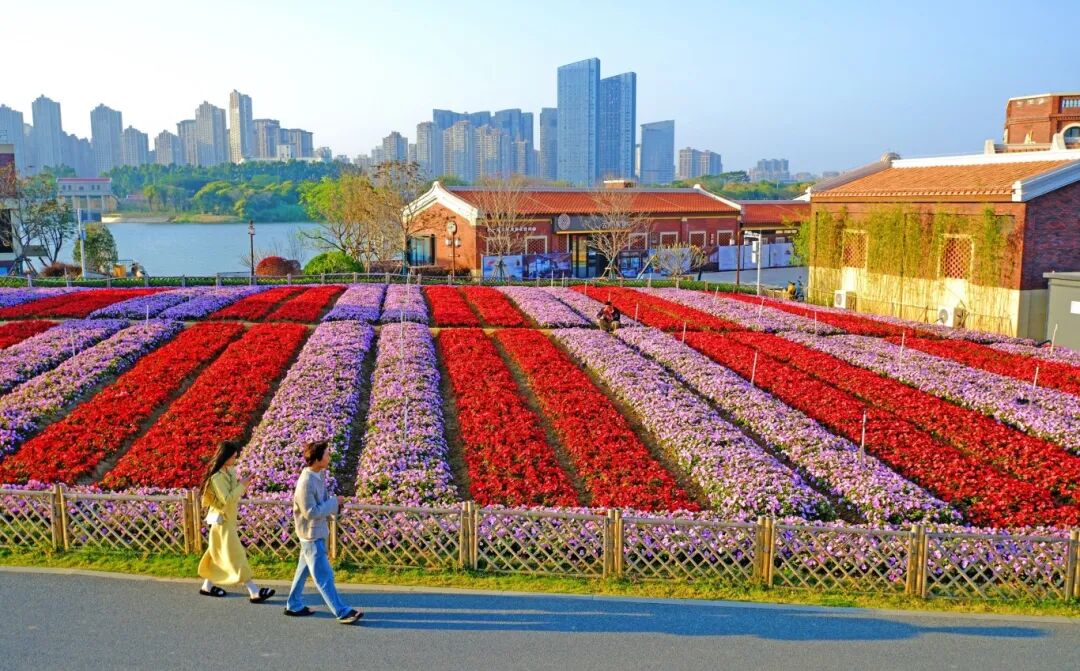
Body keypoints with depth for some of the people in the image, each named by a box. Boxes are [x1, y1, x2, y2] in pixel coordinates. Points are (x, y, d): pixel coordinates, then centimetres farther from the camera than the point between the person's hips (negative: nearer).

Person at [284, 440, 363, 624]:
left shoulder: (319, 474, 1)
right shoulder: (306, 482, -27)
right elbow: (311, 512, -24)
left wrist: (333, 503, -2)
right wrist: (334, 503, -19)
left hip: (317, 532, 9)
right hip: (312, 535, -9)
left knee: (304, 569, 20)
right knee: (324, 576, -2)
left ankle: (294, 606, 33)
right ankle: (342, 612, 3)